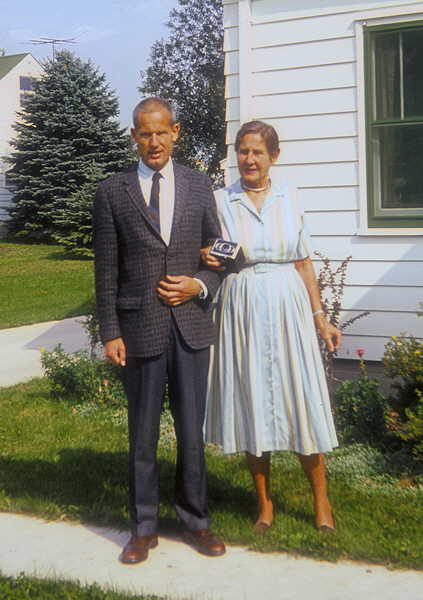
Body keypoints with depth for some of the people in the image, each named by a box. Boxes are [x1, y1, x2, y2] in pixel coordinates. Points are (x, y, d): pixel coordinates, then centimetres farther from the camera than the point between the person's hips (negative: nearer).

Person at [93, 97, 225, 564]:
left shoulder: (199, 186, 7)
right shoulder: (112, 191, 1)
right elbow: (106, 268, 0)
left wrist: (199, 285, -8)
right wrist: (110, 332, -4)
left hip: (191, 324, 2)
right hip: (140, 327, -1)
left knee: (191, 430, 9)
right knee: (142, 433, 8)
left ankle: (195, 519, 26)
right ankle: (144, 526, 23)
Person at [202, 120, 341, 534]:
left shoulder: (289, 198, 5)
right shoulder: (220, 200, 2)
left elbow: (303, 262, 8)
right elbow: (208, 255, 9)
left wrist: (320, 318, 6)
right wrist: (208, 259, -14)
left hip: (287, 309, 1)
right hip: (242, 310, 0)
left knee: (301, 402, 2)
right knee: (251, 403, 6)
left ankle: (321, 499, 19)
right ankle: (264, 503, 21)